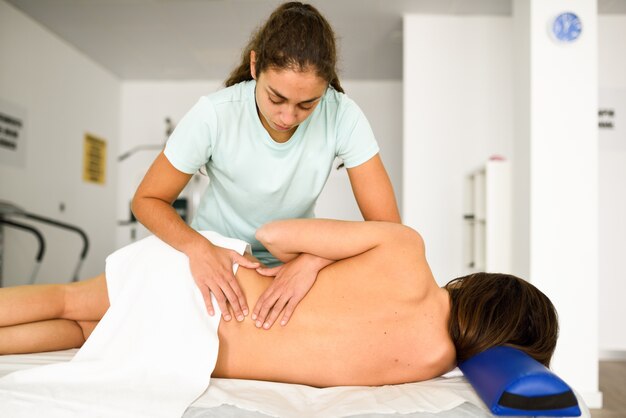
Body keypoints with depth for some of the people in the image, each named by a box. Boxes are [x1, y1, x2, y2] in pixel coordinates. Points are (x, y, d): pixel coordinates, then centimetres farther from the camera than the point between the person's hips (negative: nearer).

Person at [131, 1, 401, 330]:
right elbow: (146, 200, -15)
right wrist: (197, 247, -35)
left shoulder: (342, 115, -26)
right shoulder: (214, 115, -27)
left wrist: (313, 260, -39)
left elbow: (387, 226, -23)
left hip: (294, 261, 3)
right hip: (216, 257, -2)